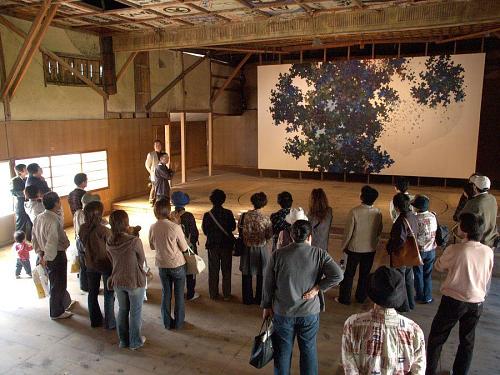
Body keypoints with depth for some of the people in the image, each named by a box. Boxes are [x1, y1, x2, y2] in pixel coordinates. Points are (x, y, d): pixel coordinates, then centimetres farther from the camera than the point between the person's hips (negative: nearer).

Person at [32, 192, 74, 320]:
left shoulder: (38, 218, 1)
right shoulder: (53, 220, -28)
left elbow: (35, 238, 9)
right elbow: (52, 243, -31)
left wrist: (40, 254, 14)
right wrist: (47, 258, -19)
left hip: (46, 255, 9)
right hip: (56, 256, -9)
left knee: (60, 281, 26)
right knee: (57, 284, 8)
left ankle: (66, 302, 46)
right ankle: (57, 312, 24)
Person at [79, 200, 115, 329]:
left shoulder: (82, 229, -8)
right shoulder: (103, 230, -26)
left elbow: (83, 245, 4)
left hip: (90, 264, 6)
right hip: (105, 264, -5)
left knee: (92, 293, 19)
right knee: (109, 295, 9)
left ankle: (95, 320, 32)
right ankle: (109, 323, 18)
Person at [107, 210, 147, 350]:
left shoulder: (109, 243, -8)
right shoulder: (135, 241, -25)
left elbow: (112, 262, 5)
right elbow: (142, 260, -10)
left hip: (118, 281, 5)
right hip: (135, 282, -5)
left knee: (122, 310, 21)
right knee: (135, 312, 14)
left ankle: (123, 340, 36)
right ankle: (135, 342, 28)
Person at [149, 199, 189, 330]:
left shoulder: (152, 228, -9)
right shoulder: (175, 227, -22)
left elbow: (152, 247, 5)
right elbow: (184, 248, -12)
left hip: (162, 266, 3)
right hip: (178, 265, -3)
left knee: (166, 294, 16)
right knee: (179, 294, 12)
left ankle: (167, 322, 25)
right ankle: (178, 322, 23)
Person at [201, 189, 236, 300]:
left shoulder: (207, 215, -13)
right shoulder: (228, 213, -13)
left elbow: (205, 231, -3)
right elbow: (233, 227, 0)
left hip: (212, 245, 0)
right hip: (227, 245, 0)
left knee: (213, 270, 13)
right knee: (226, 270, 12)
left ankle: (213, 294, 21)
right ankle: (226, 294, 18)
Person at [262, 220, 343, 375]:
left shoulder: (277, 255, -11)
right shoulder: (319, 254, -11)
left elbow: (268, 284, -5)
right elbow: (337, 275, -21)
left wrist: (267, 306, 7)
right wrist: (317, 288, -11)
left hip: (283, 313, 0)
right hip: (310, 313, 0)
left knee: (282, 351, 19)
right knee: (309, 350, 21)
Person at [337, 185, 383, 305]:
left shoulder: (354, 212, -23)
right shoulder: (378, 213, -11)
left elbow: (348, 231, -16)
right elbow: (379, 231, 2)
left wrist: (344, 246, -1)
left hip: (355, 248, -3)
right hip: (371, 249, 3)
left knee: (349, 274, 11)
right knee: (365, 274, 18)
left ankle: (344, 298, 21)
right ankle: (361, 297, 31)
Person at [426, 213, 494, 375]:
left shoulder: (454, 250, -21)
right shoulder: (488, 252, -6)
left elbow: (438, 267, -2)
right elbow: (487, 279, 8)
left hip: (453, 301, -4)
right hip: (477, 303, 4)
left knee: (436, 337, 13)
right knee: (467, 341, 20)